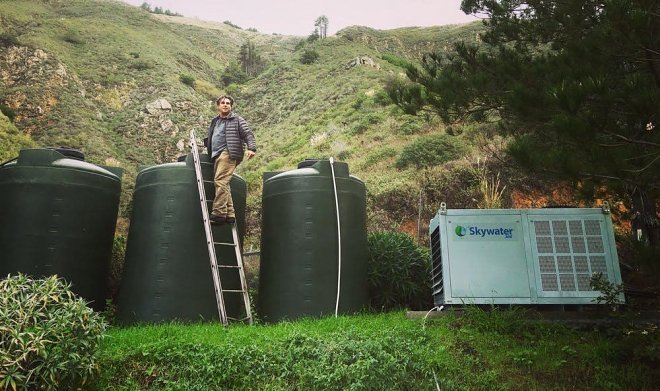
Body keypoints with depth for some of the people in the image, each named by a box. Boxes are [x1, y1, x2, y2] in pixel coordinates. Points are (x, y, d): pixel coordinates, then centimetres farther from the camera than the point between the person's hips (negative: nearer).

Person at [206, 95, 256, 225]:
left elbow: (248, 134, -3)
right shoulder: (214, 121, 26)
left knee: (220, 181, -20)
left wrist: (251, 148, -17)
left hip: (228, 153, -7)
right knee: (223, 184, 1)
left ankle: (219, 213, -24)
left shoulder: (237, 120, 7)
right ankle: (230, 214, 2)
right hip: (216, 155, 7)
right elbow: (210, 139, 38)